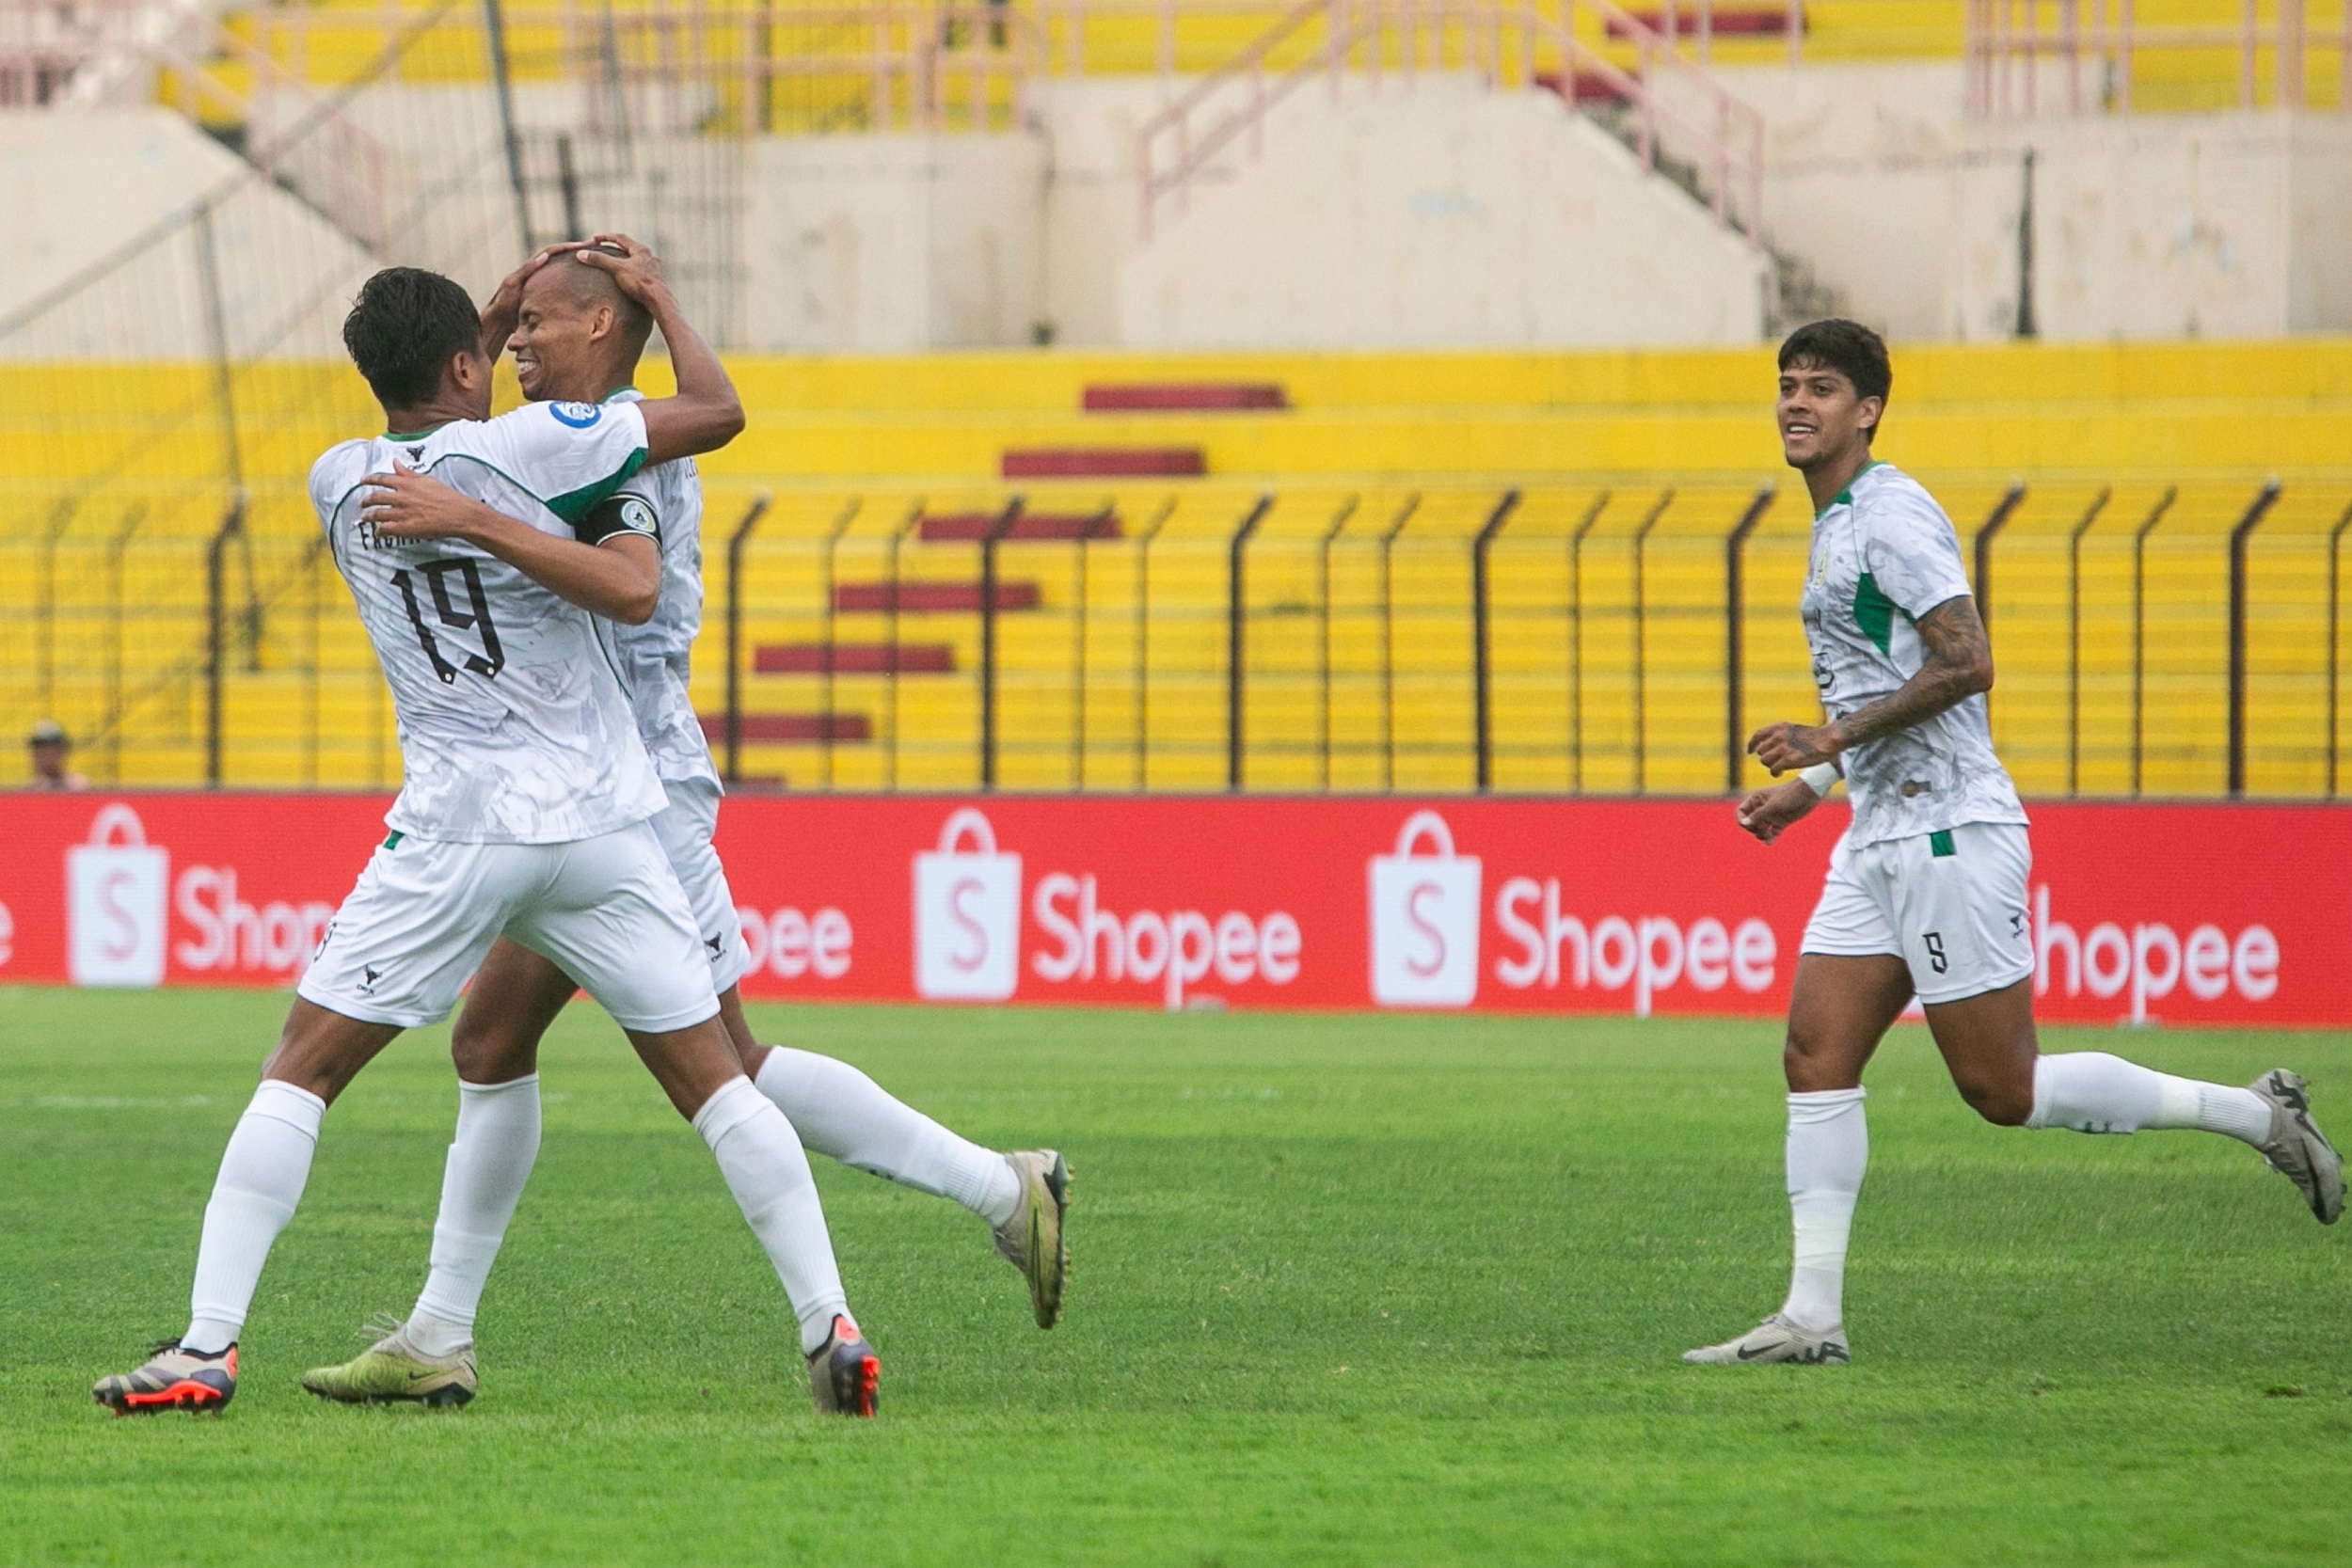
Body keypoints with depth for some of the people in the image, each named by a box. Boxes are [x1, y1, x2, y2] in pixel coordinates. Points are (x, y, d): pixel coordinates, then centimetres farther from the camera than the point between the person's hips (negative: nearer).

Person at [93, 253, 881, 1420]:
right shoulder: (525, 445, -5)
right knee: (711, 1077, 8)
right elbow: (717, 412, 4)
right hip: (600, 829, 0)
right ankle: (830, 1327, 2)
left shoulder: (337, 483, 5)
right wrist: (656, 296, 18)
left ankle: (209, 1345, -6)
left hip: (455, 837, 0)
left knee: (300, 1070, 4)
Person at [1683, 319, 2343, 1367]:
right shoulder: (1838, 524, 18)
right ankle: (1812, 1317, 0)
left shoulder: (1890, 515, -13)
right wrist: (1813, 786, 20)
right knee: (1815, 1061, 1)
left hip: (1949, 836, -10)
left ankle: (2256, 1117, 4)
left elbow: (1964, 663, -22)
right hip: (1881, 839, 10)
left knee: (2004, 1090, -7)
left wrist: (1834, 740, -19)